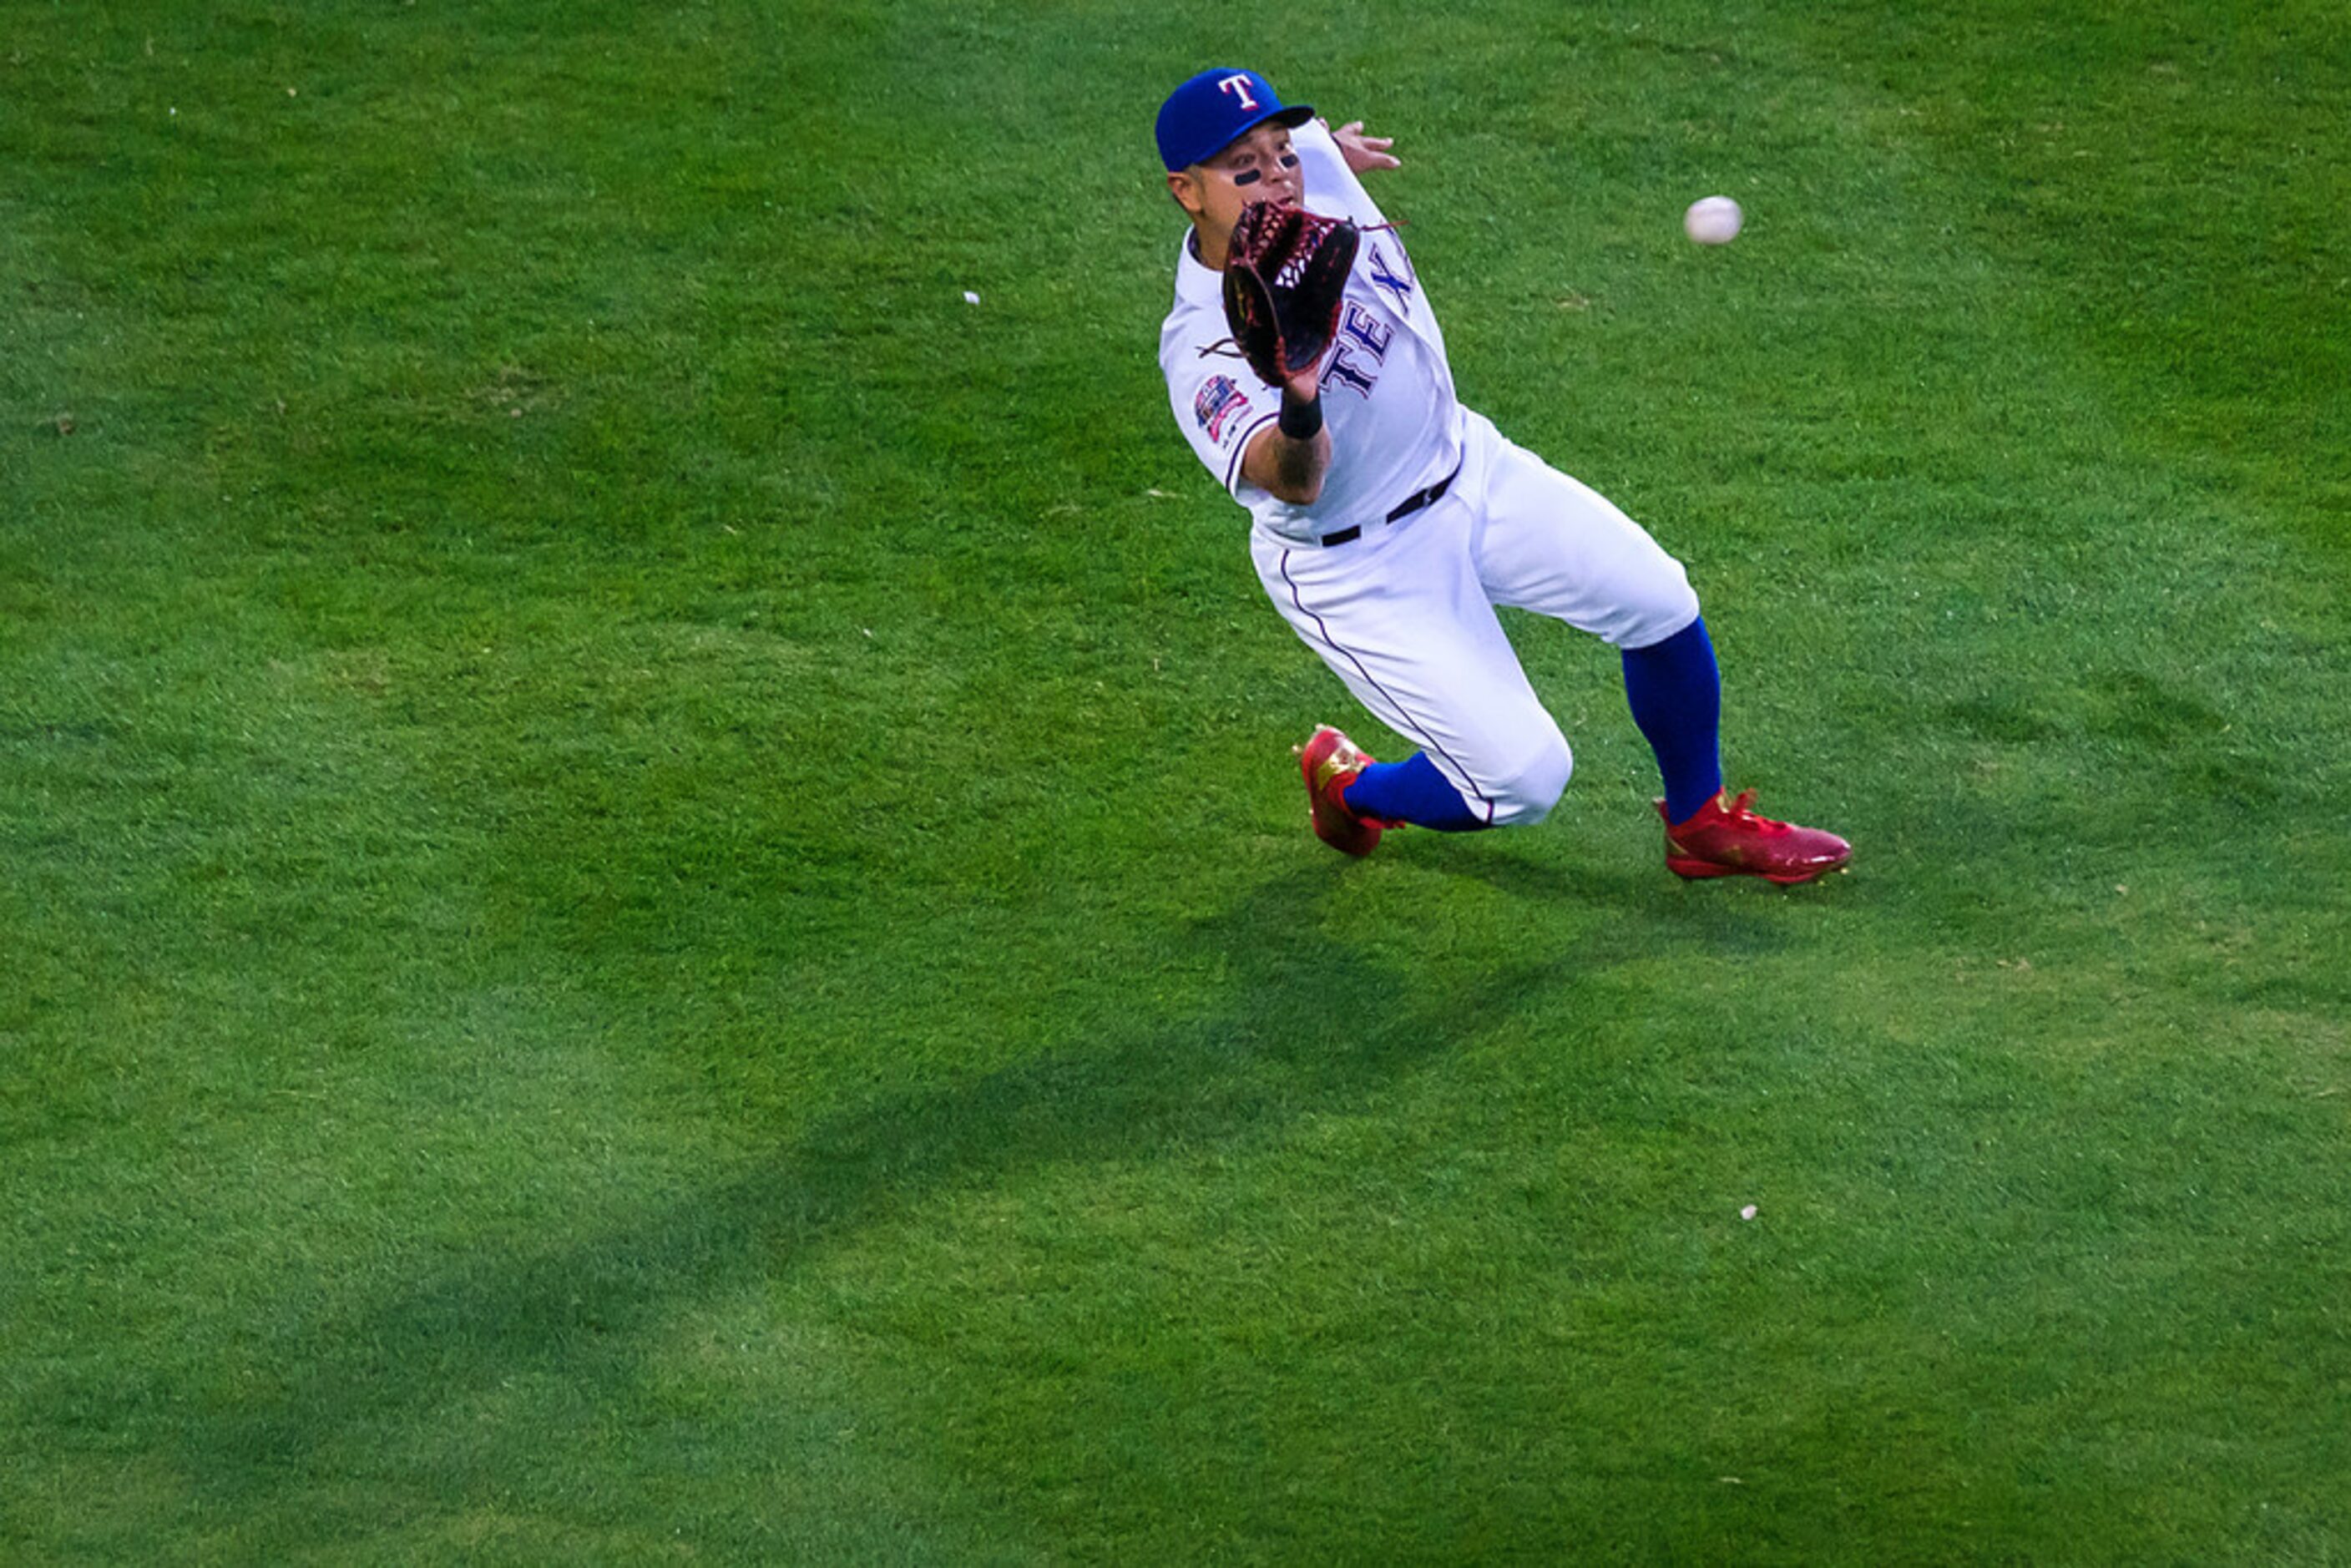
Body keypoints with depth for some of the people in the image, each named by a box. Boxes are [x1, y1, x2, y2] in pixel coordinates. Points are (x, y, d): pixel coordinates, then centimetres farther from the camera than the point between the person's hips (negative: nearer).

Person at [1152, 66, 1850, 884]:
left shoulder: (1311, 167, -14)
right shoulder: (1206, 350, -34)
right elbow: (1292, 481, -52)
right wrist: (1298, 410, -73)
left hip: (1467, 469, 7)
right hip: (1358, 565, -7)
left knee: (1657, 599, -4)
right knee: (1526, 777, -9)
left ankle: (1702, 825, 22)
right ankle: (1348, 785, 23)